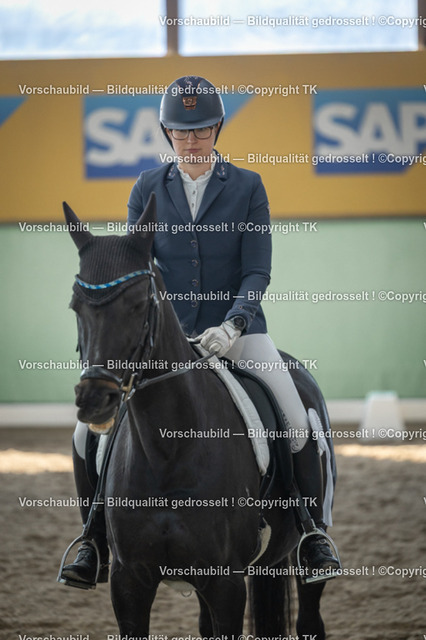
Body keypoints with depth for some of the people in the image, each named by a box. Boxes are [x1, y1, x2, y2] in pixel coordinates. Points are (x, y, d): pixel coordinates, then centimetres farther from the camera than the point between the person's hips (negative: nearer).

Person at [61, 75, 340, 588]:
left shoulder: (247, 187, 0)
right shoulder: (147, 190, 5)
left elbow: (257, 272, -4)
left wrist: (233, 325, -21)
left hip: (236, 328, -1)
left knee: (298, 426, -22)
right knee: (88, 434, -12)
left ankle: (314, 532, -1)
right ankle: (95, 541, 7)